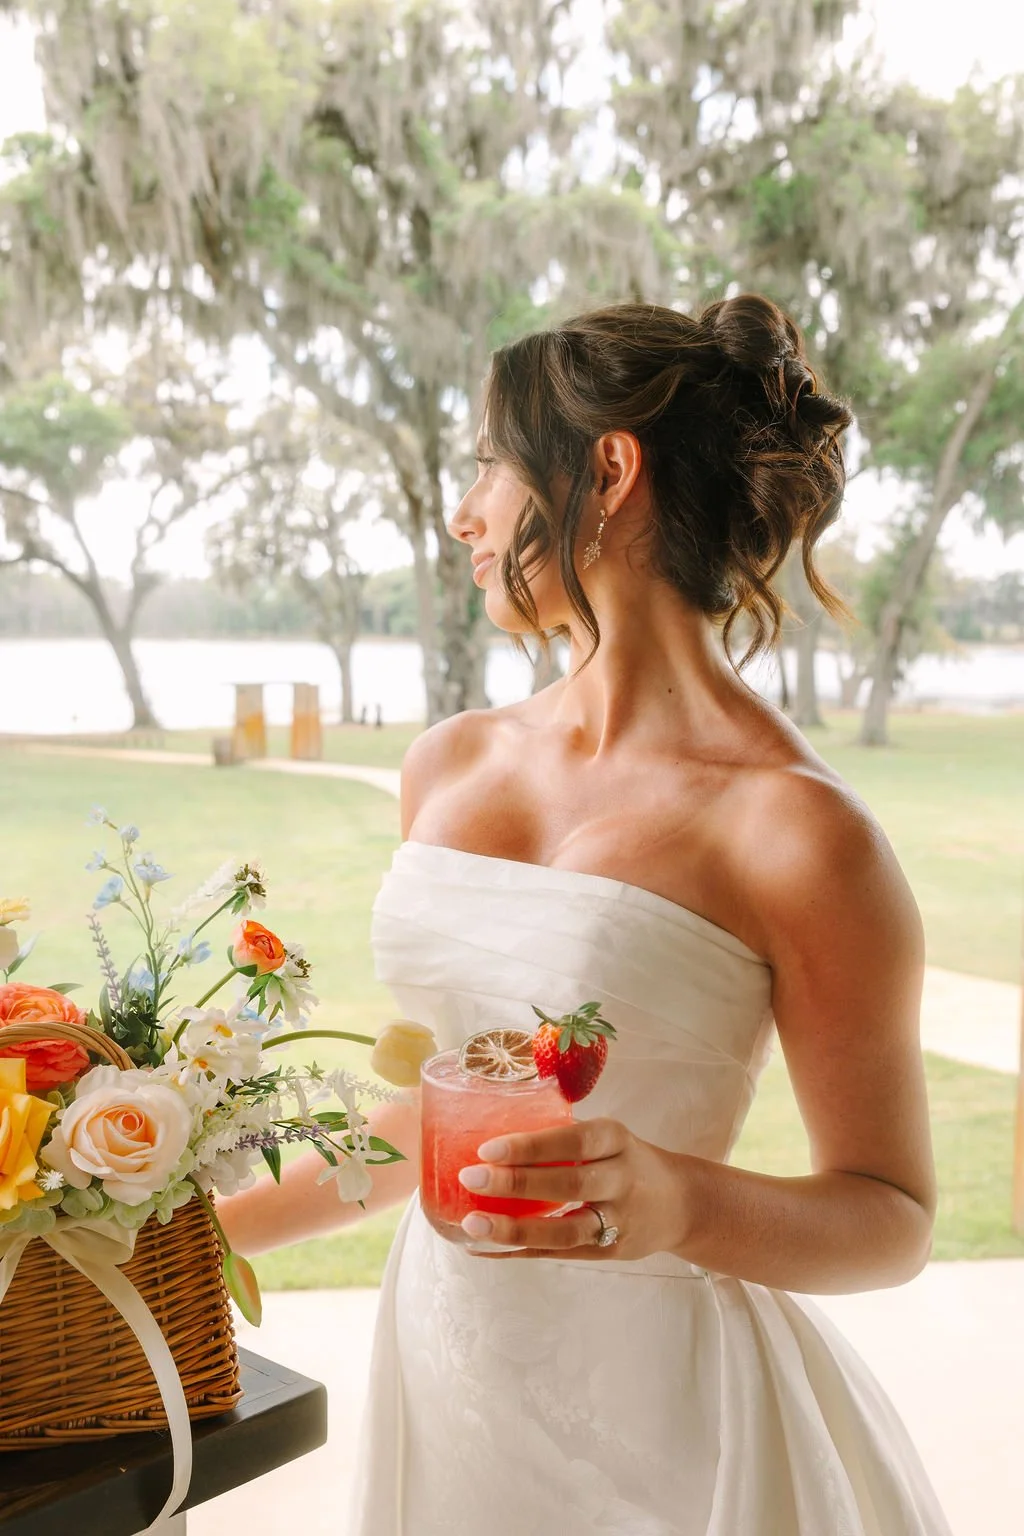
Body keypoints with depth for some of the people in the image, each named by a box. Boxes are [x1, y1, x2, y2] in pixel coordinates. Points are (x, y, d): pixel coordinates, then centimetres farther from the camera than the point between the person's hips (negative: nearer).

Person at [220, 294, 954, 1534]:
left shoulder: (794, 830, -18)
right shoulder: (451, 767, 0)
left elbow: (893, 1217, -9)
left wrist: (682, 1205, -27)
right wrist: (217, 1227, 16)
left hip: (659, 1421, -5)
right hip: (441, 1378, 5)